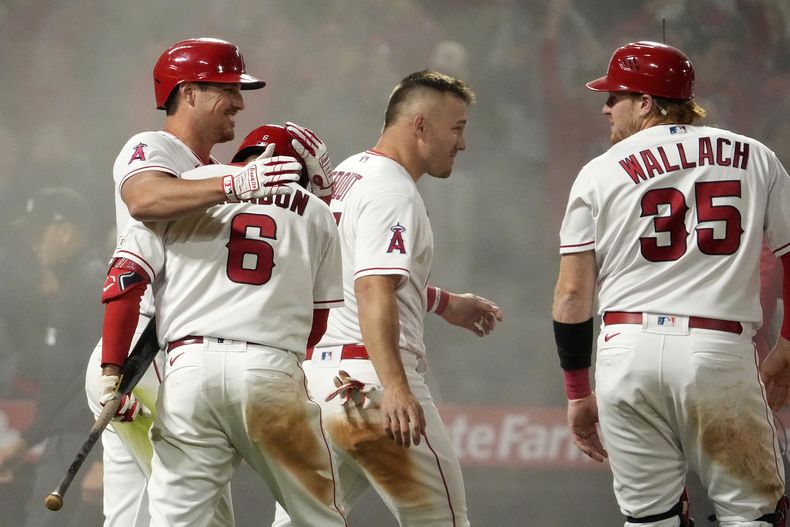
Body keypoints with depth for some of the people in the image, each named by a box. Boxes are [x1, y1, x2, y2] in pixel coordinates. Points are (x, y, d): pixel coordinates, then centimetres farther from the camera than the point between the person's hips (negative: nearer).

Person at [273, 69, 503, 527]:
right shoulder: (392, 193, -12)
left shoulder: (345, 177, 19)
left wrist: (444, 304, 38)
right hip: (370, 378, -9)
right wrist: (394, 390, -34)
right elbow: (373, 293, -24)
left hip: (314, 371, 9)